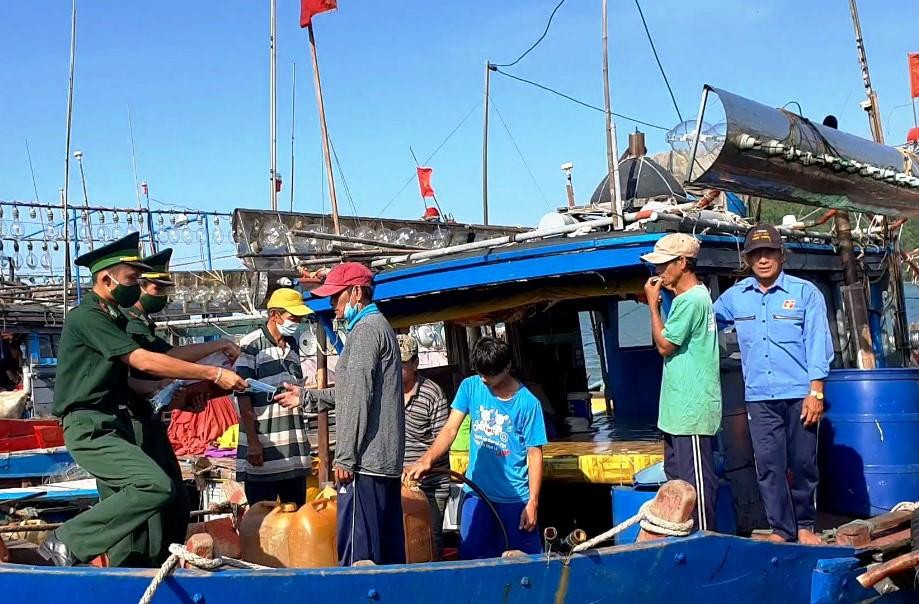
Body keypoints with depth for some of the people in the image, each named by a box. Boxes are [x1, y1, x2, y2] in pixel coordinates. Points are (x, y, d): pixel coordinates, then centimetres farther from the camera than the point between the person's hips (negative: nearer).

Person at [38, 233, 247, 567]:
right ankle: (68, 542, -15)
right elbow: (144, 361, -20)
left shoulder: (112, 319, 19)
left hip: (111, 424, 10)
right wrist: (213, 374, -18)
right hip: (91, 428, -10)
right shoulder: (86, 316, -12)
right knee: (156, 486, -24)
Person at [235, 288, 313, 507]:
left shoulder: (293, 345, 14)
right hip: (263, 450, -6)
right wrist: (253, 443, -15)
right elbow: (243, 398, -11)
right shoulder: (251, 346, -8)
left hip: (294, 449, 7)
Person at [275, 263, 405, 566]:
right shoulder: (380, 326, 22)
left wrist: (345, 457, -17)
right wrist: (307, 396, 28)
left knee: (358, 552, -10)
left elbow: (358, 399, -17)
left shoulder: (365, 329, -9)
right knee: (388, 550, 11)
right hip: (387, 461, 10)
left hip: (365, 461, -10)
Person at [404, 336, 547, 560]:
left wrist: (533, 502, -9)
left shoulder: (527, 403, -9)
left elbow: (534, 454, -6)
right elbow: (451, 428, -7)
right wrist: (426, 460, -23)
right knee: (471, 558, 3)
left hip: (515, 497, -2)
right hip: (476, 493, 3)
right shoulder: (470, 387, -1)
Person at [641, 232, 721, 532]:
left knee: (696, 480, -6)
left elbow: (664, 346, -12)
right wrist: (659, 302, 11)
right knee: (676, 476, 16)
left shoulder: (691, 300, -17)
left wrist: (653, 304, -6)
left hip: (692, 409, -11)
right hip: (680, 407, 11)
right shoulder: (689, 297, 16)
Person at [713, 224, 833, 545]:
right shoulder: (734, 297, 9)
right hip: (759, 398, 2)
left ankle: (805, 525, 23)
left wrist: (816, 392, -8)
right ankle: (781, 529, 13)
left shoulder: (805, 293, 1)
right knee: (769, 466, 2)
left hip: (799, 395, -2)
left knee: (803, 463, 5)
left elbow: (818, 343, -2)